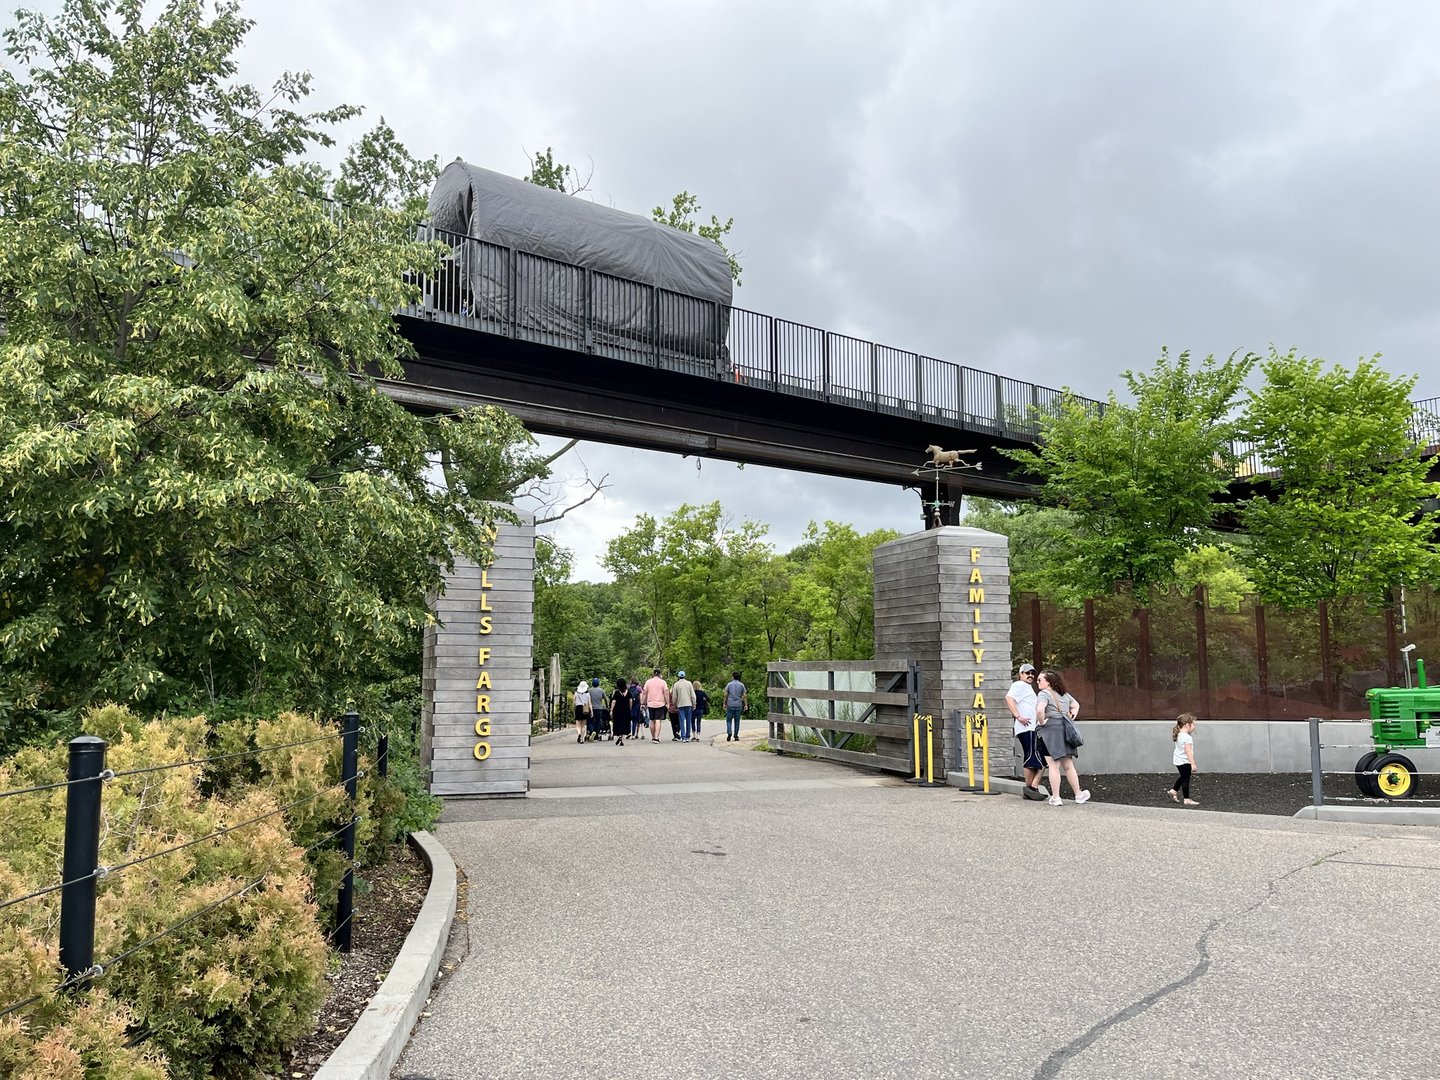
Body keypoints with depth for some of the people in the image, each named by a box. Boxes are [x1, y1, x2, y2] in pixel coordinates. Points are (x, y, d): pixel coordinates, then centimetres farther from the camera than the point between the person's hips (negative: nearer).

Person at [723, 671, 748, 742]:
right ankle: (736, 735, 8)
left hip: (730, 705, -1)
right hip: (738, 705, 1)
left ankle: (729, 732, -16)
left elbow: (726, 695, -1)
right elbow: (745, 695, -1)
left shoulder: (729, 684, 0)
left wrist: (724, 704, 7)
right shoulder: (741, 685, 3)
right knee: (737, 721, 8)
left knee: (729, 720, 5)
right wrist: (746, 705, 4)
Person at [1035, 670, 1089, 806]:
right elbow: (1076, 705, 31)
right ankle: (1078, 795, 19)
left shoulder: (1044, 694, -9)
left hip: (1050, 729, -7)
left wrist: (1041, 722, -12)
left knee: (1054, 765, -4)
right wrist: (1071, 717, 20)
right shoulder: (1064, 694, 17)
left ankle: (1055, 798, -1)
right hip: (1065, 729, 7)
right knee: (1068, 765, 15)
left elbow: (1039, 710, -27)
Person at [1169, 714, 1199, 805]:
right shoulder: (1187, 737, -23)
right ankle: (1187, 799, 6)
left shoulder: (1178, 735, 6)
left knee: (1183, 777, 25)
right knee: (1186, 780, 0)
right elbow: (1188, 751, -26)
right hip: (1184, 762, -9)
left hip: (1178, 760, 9)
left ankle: (1174, 791, 33)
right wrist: (1193, 763, -25)